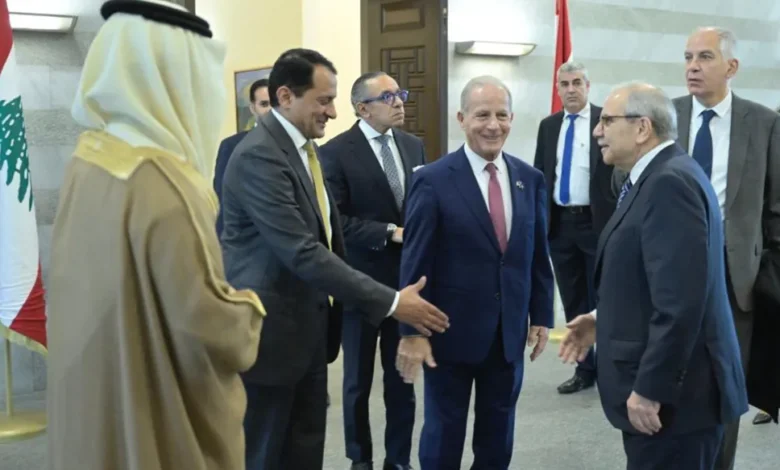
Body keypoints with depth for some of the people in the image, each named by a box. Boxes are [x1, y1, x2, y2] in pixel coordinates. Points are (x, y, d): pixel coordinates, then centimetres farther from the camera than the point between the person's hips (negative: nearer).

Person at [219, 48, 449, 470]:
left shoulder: (301, 146, 9)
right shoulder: (258, 156, -22)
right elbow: (302, 253, -27)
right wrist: (389, 302, -26)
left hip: (307, 327, 9)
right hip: (269, 331, -9)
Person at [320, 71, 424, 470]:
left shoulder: (413, 145, 6)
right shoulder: (335, 152, -11)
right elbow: (336, 220, -17)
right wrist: (390, 233, -20)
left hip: (407, 279, 4)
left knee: (403, 379, 13)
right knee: (358, 381, 13)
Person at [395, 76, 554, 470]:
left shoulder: (530, 179, 3)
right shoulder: (433, 180, -11)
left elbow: (538, 254, 9)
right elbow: (415, 262, -11)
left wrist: (541, 316, 7)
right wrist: (412, 331, -12)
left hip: (509, 332, 4)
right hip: (451, 331, -4)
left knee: (498, 436, 17)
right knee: (444, 435, 12)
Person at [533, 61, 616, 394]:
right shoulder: (548, 126, 11)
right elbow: (539, 173, 13)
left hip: (597, 223, -5)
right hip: (559, 223, 5)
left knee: (601, 300, 2)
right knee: (573, 302, 11)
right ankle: (585, 368, 21)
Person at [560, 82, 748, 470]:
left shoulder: (669, 181, -20)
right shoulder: (660, 177, 12)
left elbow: (681, 300, -27)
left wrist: (649, 389, -23)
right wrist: (604, 321, 13)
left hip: (672, 391, -10)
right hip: (656, 384, 10)